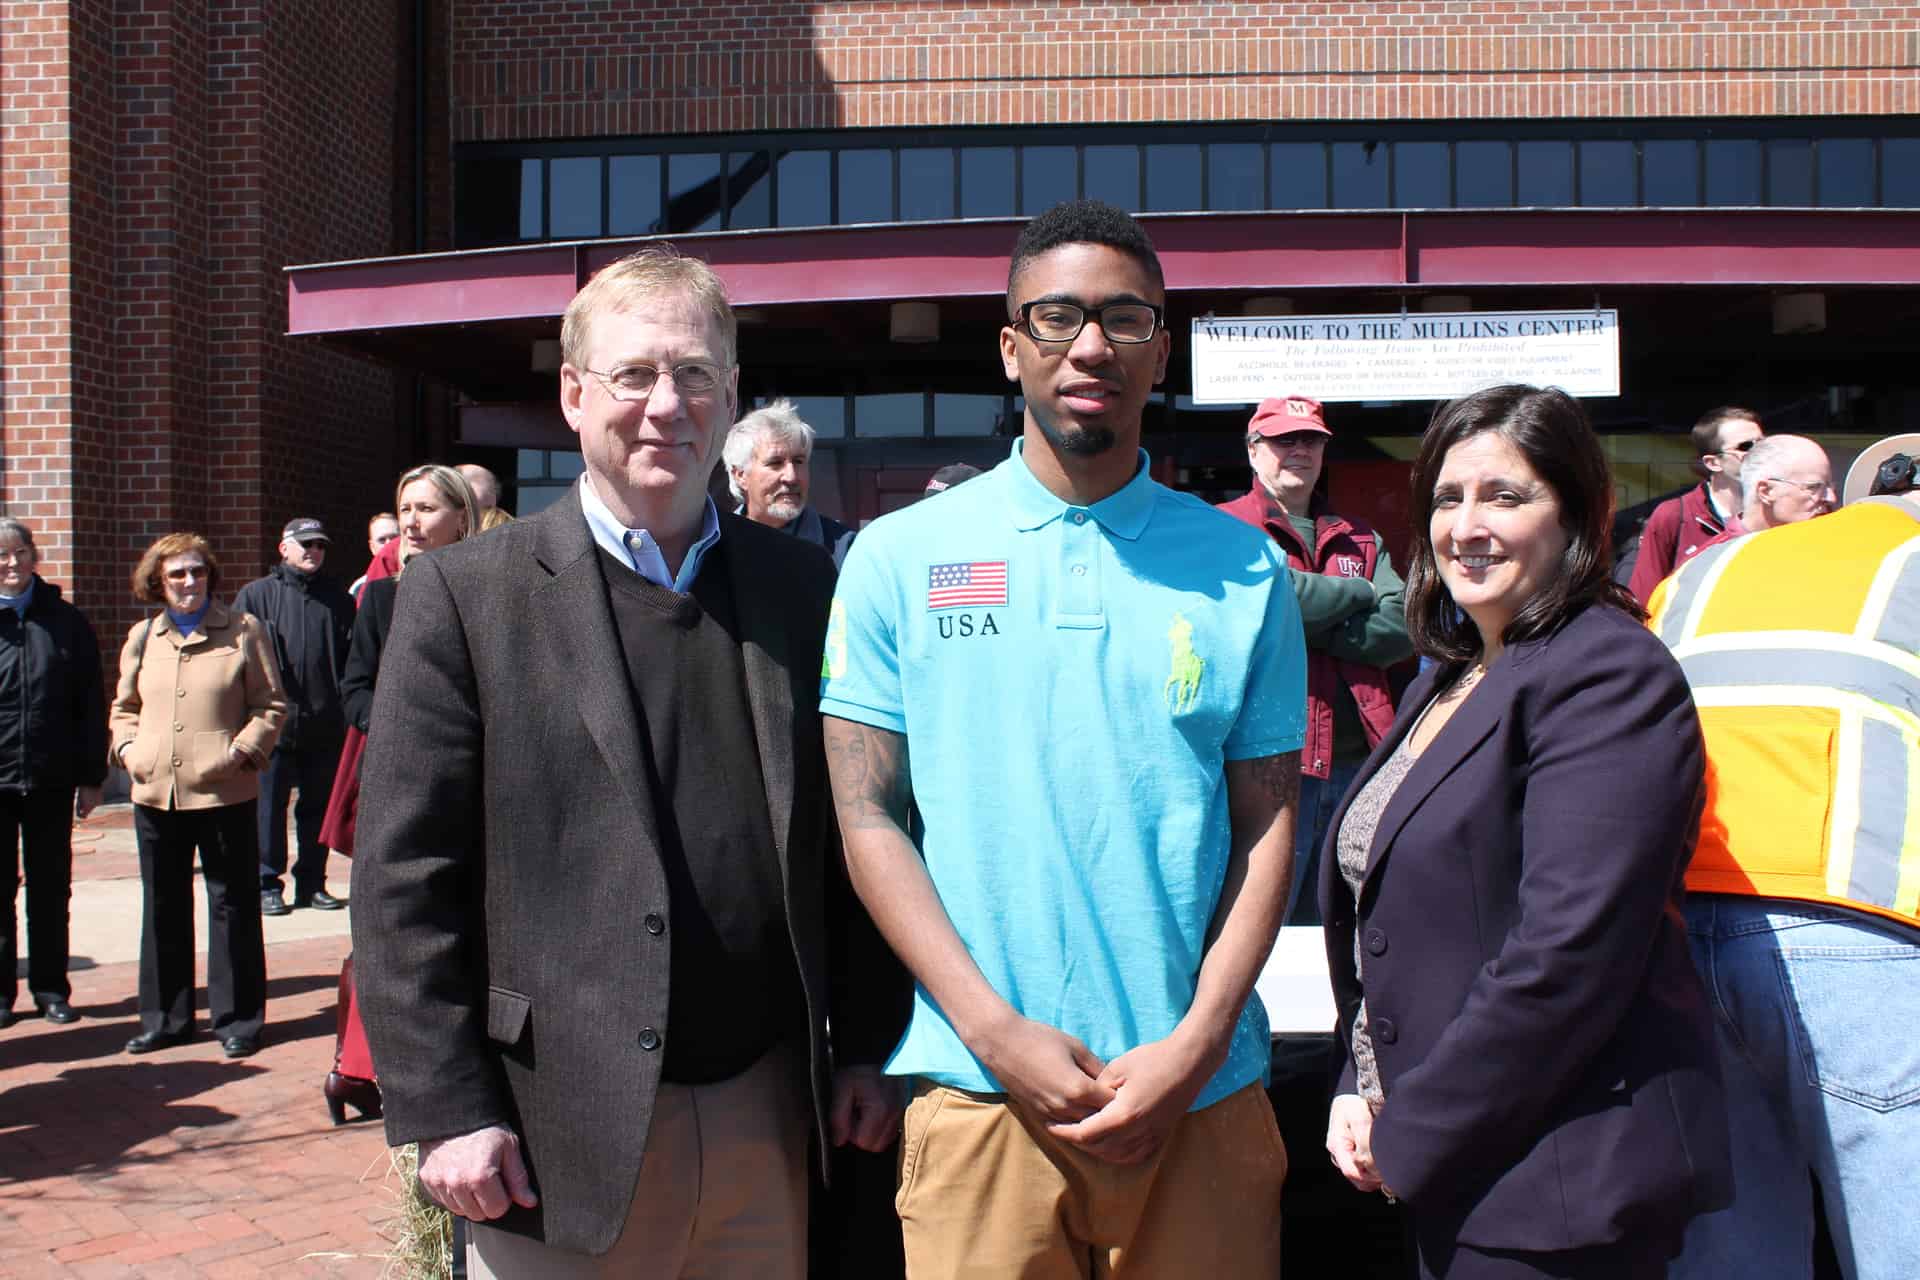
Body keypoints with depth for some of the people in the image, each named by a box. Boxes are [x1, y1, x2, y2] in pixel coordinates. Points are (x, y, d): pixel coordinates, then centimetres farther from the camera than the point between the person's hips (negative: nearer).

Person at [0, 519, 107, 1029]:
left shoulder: (68, 623, 4)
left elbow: (91, 705, 5)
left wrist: (92, 776, 2)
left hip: (51, 779, 1)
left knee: (51, 890, 9)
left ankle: (51, 988, 19)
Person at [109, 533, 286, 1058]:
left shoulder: (243, 630, 1)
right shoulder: (142, 636, 12)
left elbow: (271, 705, 1)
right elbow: (124, 707, 21)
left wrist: (243, 749, -12)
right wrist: (127, 747, 3)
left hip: (224, 794, -4)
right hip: (155, 794, 4)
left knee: (232, 906, 4)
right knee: (163, 909, 13)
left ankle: (236, 1019, 14)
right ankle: (164, 1018, 25)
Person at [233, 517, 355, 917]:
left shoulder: (338, 599, 10)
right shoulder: (255, 595, 3)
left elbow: (352, 659, 11)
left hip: (325, 727, 3)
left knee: (319, 808, 10)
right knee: (268, 806, 2)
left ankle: (312, 882, 20)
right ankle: (267, 883, 12)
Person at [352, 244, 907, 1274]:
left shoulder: (805, 588, 5)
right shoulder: (464, 597, -4)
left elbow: (849, 837, 9)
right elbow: (404, 881, -6)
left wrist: (866, 1050, 6)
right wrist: (446, 1111, -10)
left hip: (768, 1120, 3)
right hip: (562, 1141, -2)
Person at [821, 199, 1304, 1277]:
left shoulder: (1247, 571, 3)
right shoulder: (899, 558, 1)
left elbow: (1268, 821, 2)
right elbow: (868, 816, -2)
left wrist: (1195, 1046, -9)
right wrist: (999, 1033, -10)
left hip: (1205, 1092, 1)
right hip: (981, 1093, -1)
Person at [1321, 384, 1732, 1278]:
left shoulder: (1609, 676, -16)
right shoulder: (1447, 683, 12)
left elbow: (1567, 953, -23)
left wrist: (1410, 1138, -15)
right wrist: (1359, 1089, 3)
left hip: (1558, 1191, -8)